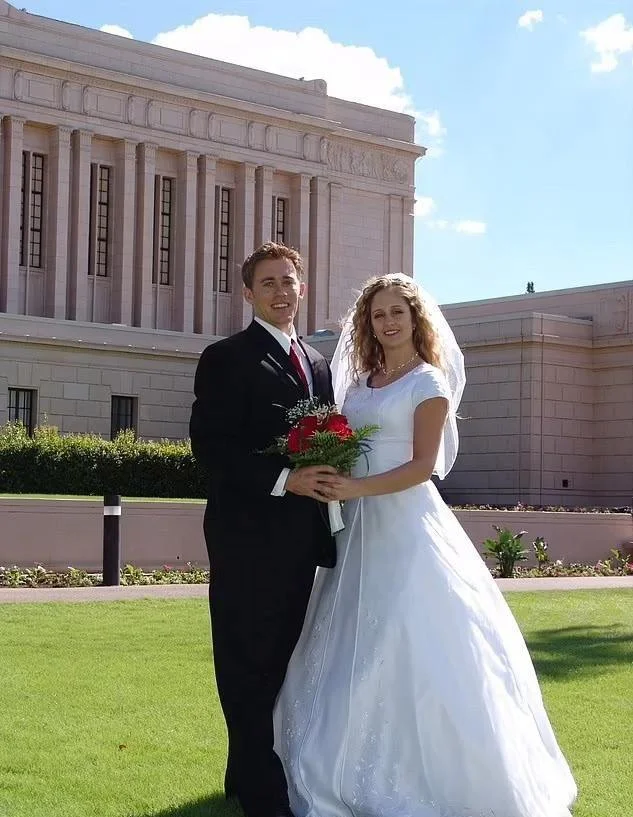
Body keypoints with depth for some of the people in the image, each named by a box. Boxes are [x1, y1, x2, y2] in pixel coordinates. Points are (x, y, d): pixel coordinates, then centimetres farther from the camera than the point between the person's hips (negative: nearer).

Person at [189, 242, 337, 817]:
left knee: (282, 657, 13)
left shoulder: (316, 362, 17)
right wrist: (284, 479, -23)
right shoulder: (227, 359, -6)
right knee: (249, 660, 0)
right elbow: (211, 447, -15)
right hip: (248, 533, -7)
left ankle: (253, 771, 26)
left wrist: (326, 508, 9)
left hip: (300, 538, 7)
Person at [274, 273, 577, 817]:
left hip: (407, 525, -6)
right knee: (355, 648, 6)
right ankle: (365, 770, 16)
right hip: (360, 527, 6)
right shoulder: (359, 383, 16)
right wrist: (328, 474, -4)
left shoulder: (428, 381, -3)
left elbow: (422, 465, -11)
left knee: (407, 646, -7)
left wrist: (357, 488, -21)